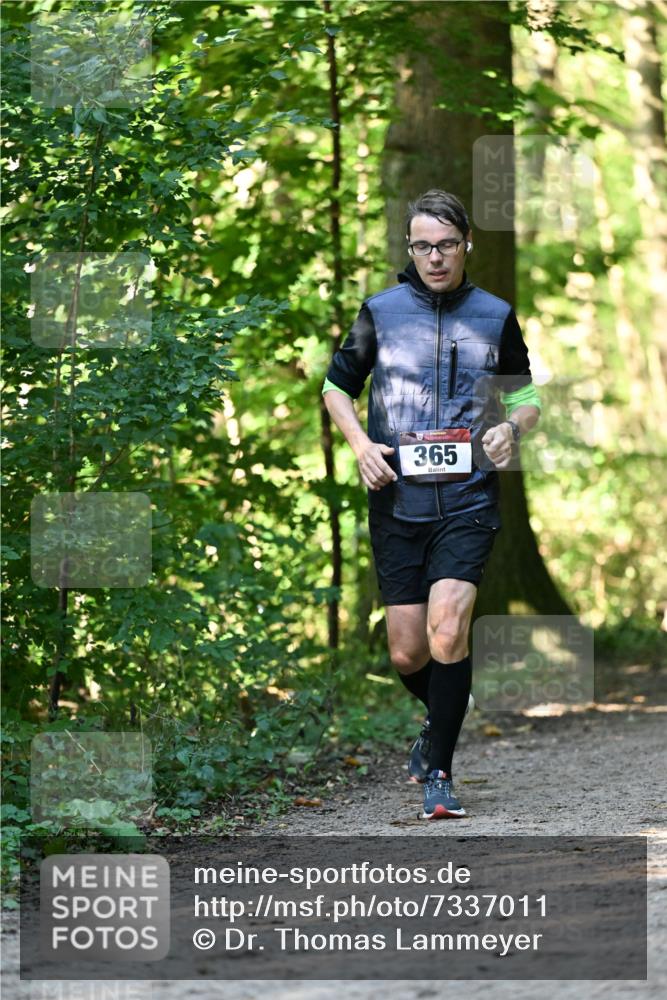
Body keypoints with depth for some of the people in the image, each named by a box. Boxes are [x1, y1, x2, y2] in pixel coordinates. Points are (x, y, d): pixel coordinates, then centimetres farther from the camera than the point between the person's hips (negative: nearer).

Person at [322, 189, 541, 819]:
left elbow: (526, 395, 17)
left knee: (447, 625, -21)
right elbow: (337, 385, 15)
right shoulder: (380, 311, 4)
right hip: (397, 501, 1)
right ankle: (441, 722, 36)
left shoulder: (495, 316, 5)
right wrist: (360, 444, -2)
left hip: (467, 501, -1)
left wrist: (511, 426, -6)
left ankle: (438, 772, -10)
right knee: (406, 654, 3)